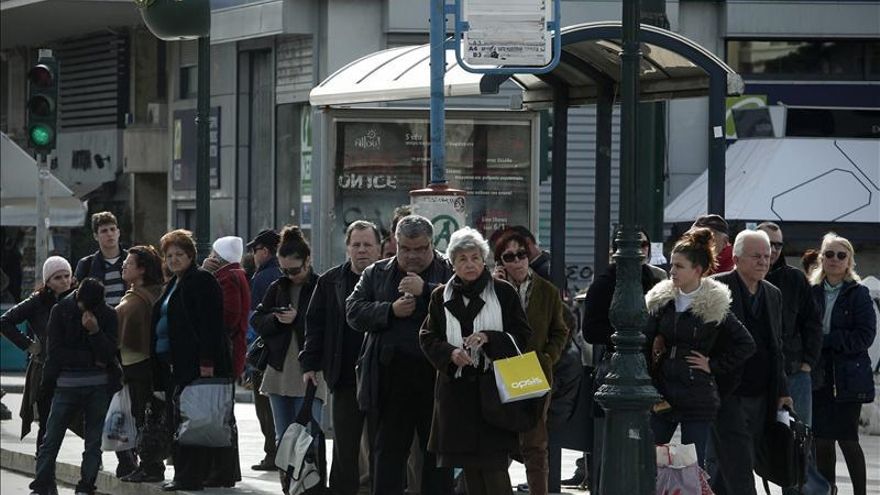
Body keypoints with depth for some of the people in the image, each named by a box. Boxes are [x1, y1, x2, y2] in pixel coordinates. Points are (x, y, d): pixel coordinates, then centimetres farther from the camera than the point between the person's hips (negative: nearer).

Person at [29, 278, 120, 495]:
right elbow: (55, 352, -8)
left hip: (99, 386, 1)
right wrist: (91, 360, -8)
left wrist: (95, 331, -21)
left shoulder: (108, 315, 1)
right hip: (66, 385, -1)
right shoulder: (60, 311, -2)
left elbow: (109, 353, -6)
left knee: (94, 442, 1)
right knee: (51, 439, -2)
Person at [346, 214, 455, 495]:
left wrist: (425, 290, -19)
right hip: (391, 377, 2)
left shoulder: (450, 273, 4)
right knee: (387, 453, 7)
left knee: (437, 454, 5)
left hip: (435, 376, -2)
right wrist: (390, 311, -10)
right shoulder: (377, 274, 13)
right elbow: (354, 312, 4)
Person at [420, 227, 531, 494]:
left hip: (494, 386, -3)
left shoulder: (504, 292, 3)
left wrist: (488, 338, -14)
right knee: (468, 467, 4)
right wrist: (450, 353, -11)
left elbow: (522, 335, 2)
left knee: (494, 465, -9)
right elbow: (427, 338, 9)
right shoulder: (441, 297, 11)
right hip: (456, 389, 3)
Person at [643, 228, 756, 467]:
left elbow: (746, 344, -1)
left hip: (697, 398, -4)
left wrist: (714, 365, -3)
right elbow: (645, 343, 7)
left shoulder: (714, 306, -4)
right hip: (661, 394, 4)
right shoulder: (661, 300, 8)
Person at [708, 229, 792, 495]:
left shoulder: (773, 295, 15)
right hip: (727, 397, -6)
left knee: (721, 468, 12)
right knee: (739, 473, -11)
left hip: (760, 400, 6)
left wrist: (781, 391, 14)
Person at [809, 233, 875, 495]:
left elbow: (865, 336, -10)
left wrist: (826, 340, -14)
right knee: (821, 439, 5)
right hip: (819, 377, 4)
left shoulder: (858, 294, -2)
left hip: (847, 377, -4)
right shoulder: (813, 293, 8)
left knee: (847, 439, -5)